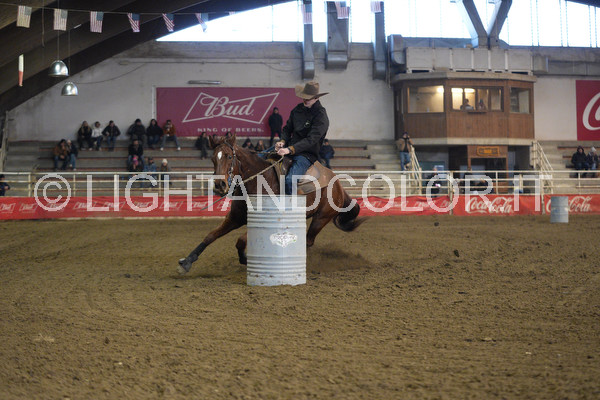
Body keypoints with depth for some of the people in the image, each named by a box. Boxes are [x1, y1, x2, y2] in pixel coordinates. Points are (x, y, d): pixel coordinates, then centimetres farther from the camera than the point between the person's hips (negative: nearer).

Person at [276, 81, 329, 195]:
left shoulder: (321, 116, -11)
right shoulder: (298, 109, 9)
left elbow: (311, 139, -20)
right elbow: (287, 128, 17)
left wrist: (290, 149, -29)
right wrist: (283, 141, -6)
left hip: (307, 155, -7)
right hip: (289, 149, 7)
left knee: (289, 180, -33)